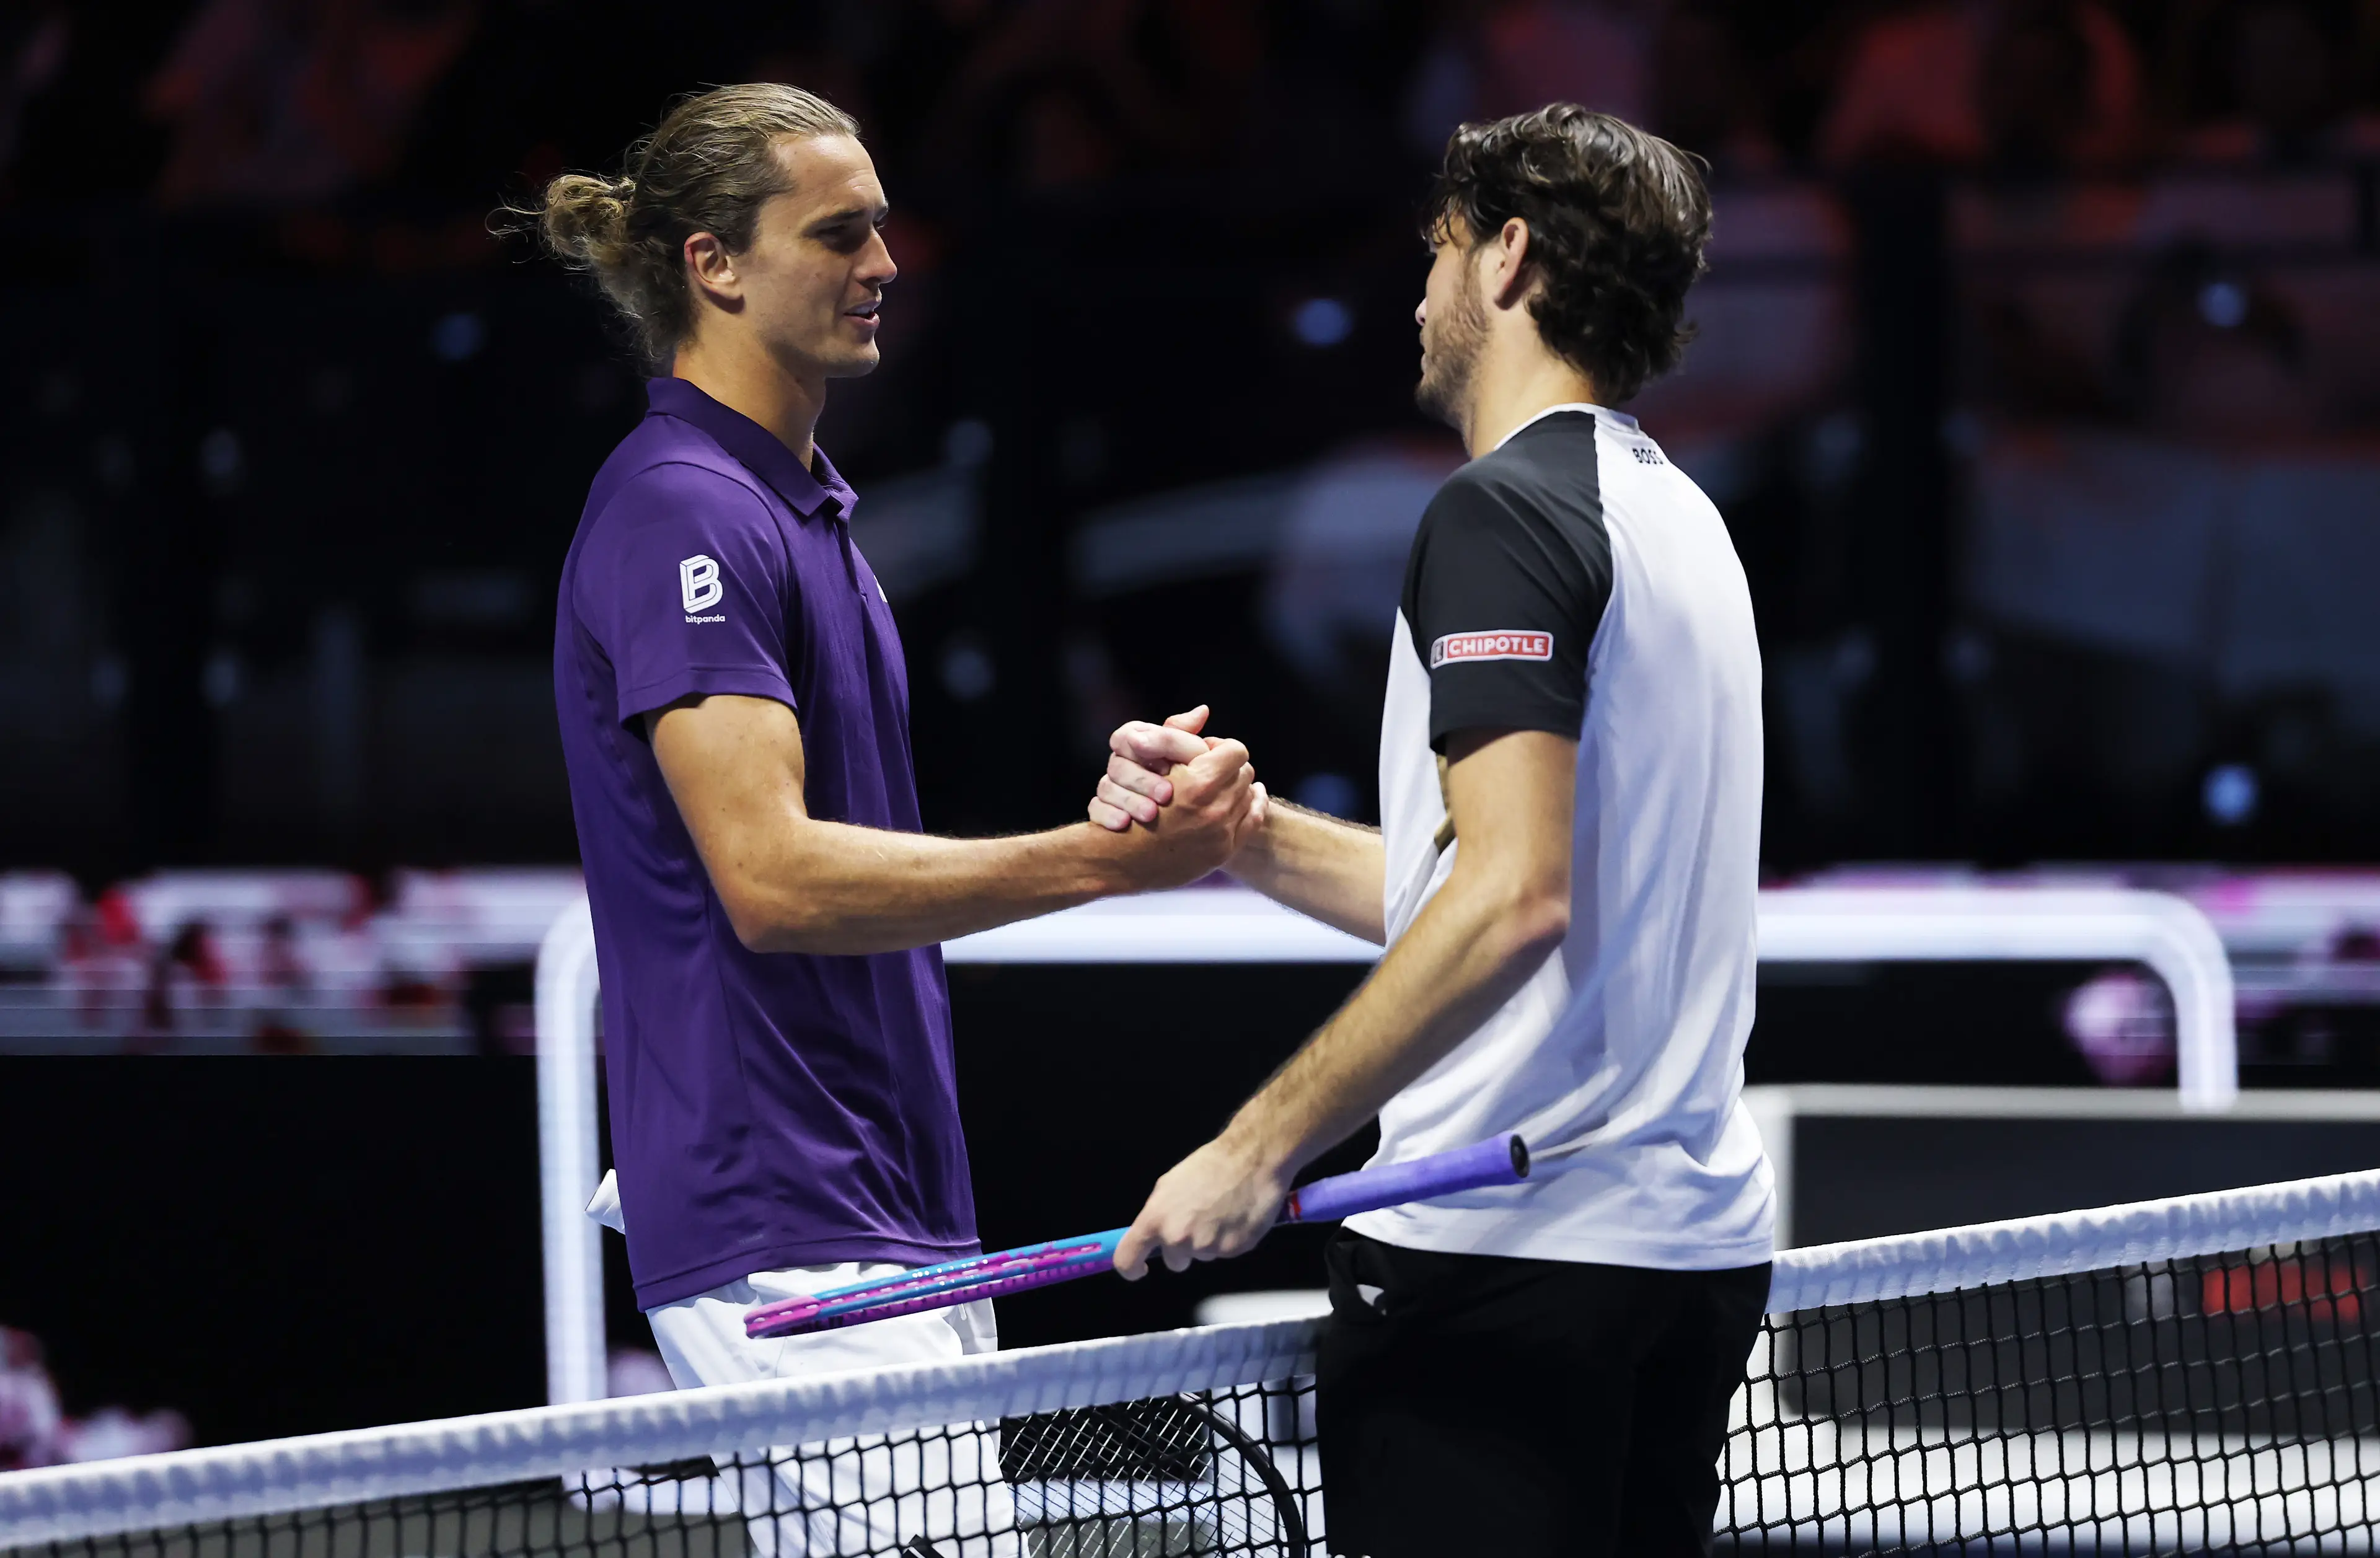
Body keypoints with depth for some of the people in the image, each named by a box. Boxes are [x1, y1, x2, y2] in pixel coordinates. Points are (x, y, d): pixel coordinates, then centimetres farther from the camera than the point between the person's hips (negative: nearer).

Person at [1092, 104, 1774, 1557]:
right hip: (1699, 1243, 9)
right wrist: (1238, 826, 13)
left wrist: (1264, 1143, -21)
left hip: (1503, 1260, -9)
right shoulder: (1677, 516, 17)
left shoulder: (1503, 511, -11)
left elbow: (1512, 898, -22)